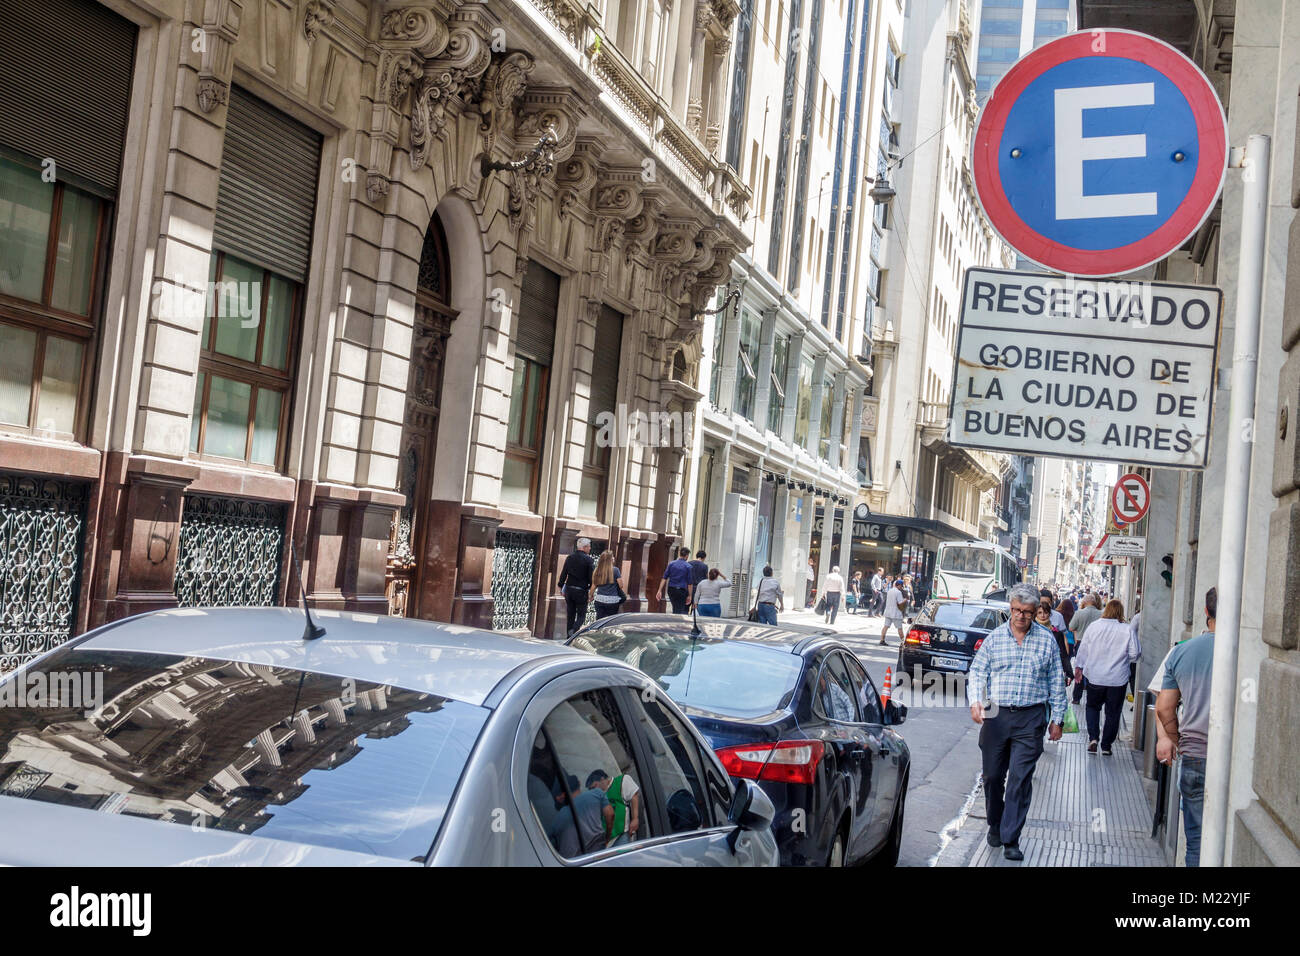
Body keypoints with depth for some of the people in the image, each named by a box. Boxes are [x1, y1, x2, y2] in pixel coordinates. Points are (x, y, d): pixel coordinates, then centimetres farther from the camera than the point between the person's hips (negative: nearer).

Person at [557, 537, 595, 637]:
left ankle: (569, 635, 17)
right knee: (581, 615, 2)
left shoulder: (569, 558, 5)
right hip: (581, 591, -5)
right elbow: (591, 576, -11)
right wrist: (591, 588, 1)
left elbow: (563, 574, 7)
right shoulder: (588, 560, -10)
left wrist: (561, 587, 15)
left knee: (571, 614, 15)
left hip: (569, 589, 5)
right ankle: (574, 630, -22)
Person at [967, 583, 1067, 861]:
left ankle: (1011, 840, -1)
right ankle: (995, 825, 31)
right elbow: (977, 672, 7)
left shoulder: (1046, 639, 5)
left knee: (1020, 779, -6)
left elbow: (1057, 682, 11)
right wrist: (975, 701, -10)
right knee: (993, 775, 10)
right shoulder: (995, 637, 5)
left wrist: (1057, 719, 8)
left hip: (1031, 718, -1)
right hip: (996, 715, 1)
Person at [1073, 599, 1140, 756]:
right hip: (1118, 678, -1)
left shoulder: (1094, 626, -5)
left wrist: (1079, 667, 14)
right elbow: (1135, 653, -6)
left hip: (1095, 677, 1)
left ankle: (1093, 737, 0)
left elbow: (1084, 649, 1)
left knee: (1092, 707, 18)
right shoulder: (1127, 630, -9)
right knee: (1113, 713, 10)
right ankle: (1106, 746, 12)